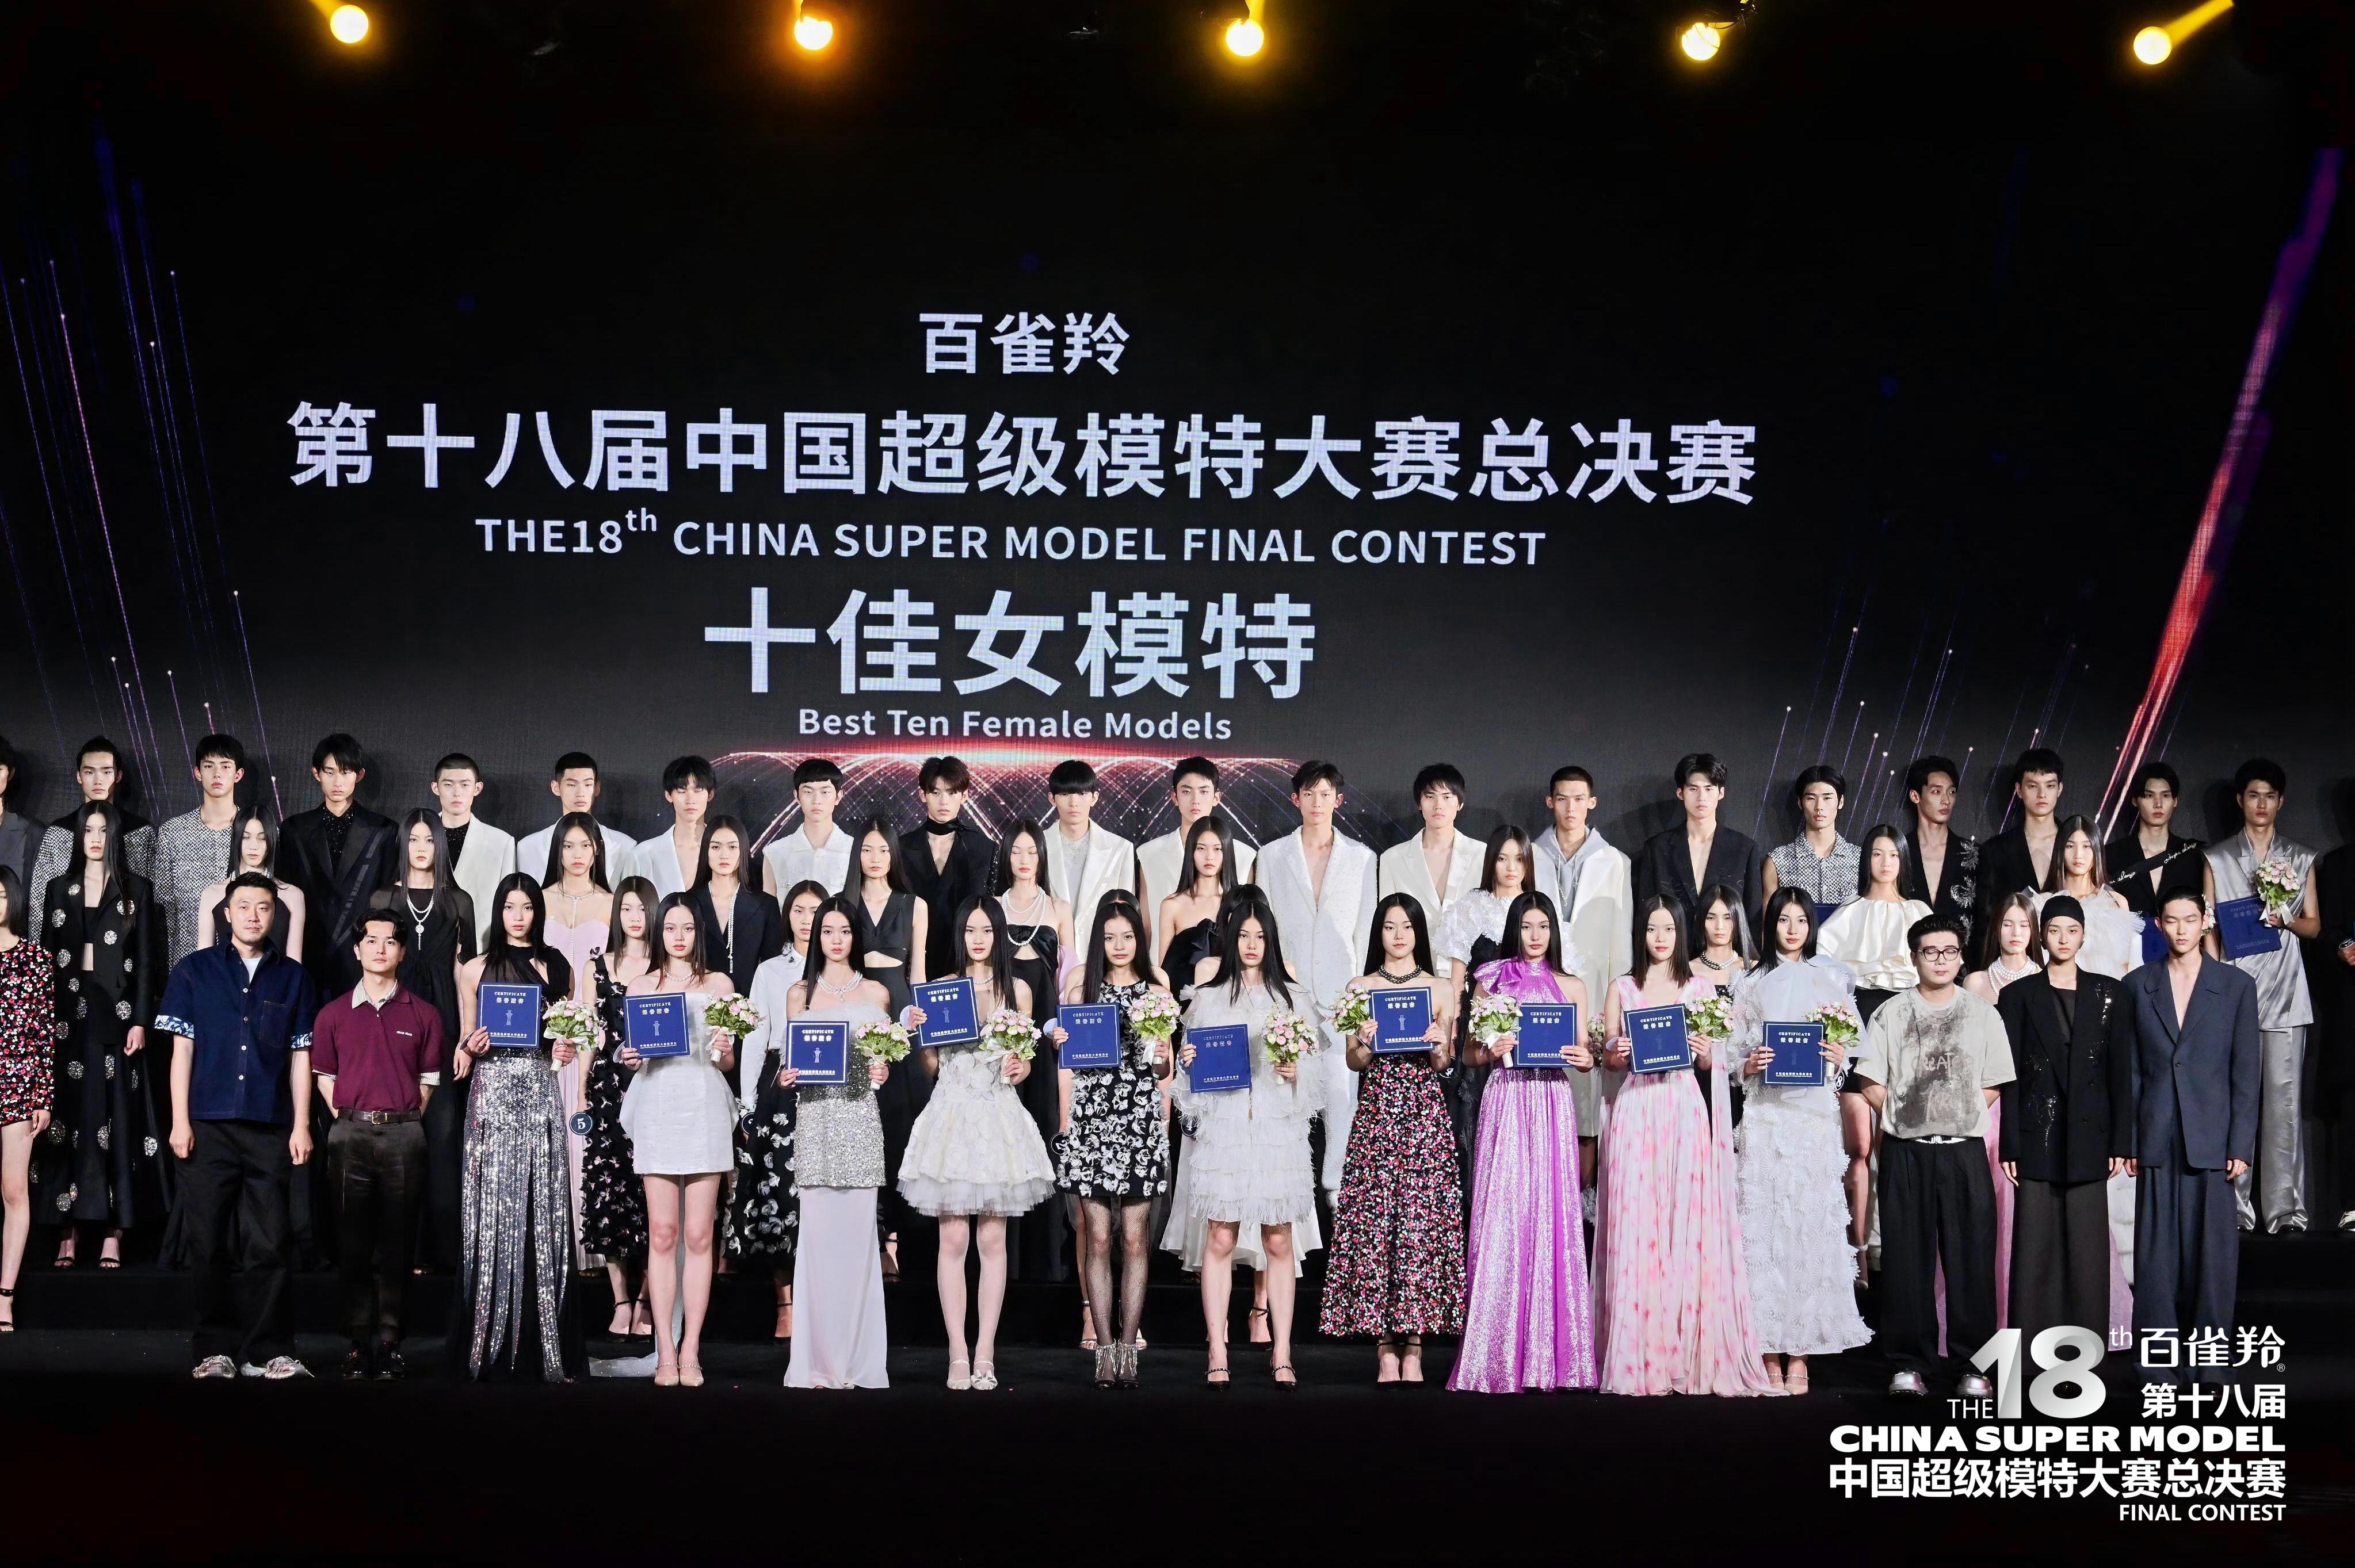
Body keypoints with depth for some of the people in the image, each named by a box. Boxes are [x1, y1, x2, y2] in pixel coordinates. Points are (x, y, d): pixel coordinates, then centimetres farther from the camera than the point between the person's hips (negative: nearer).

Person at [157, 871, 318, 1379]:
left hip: (270, 1128, 0)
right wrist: (180, 1121, -2)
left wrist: (301, 1126, 3)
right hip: (207, 1126, 0)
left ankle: (267, 1352, 2)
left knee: (267, 1246, -2)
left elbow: (301, 1056, 10)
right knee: (207, 1243, 1)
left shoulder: (292, 977, 11)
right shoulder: (196, 970, 9)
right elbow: (182, 1048, 6)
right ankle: (215, 1349, 9)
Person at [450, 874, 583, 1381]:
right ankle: (489, 1346, -1)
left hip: (541, 1093, 1)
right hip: (492, 1094, -1)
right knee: (493, 1209, -5)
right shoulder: (476, 970, 9)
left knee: (543, 1210, -4)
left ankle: (544, 1345, -1)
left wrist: (566, 1050, -2)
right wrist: (470, 1047, -10)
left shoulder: (557, 969, 13)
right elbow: (464, 1048, 11)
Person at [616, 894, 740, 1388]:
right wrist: (630, 1060, -4)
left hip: (704, 1106, -1)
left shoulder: (719, 984, 12)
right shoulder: (642, 986, 15)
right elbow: (632, 1050, 17)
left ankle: (691, 1351, 0)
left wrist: (724, 1051, -10)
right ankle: (665, 1352, 1)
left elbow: (729, 1061, 11)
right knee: (662, 1234, -2)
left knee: (698, 1235, -3)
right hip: (656, 1106, 1)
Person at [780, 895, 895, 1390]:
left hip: (860, 1116, 0)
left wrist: (883, 1072, -5)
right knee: (817, 1231, -5)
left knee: (857, 1230, -4)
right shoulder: (799, 994, 12)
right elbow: (790, 1058, 15)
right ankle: (819, 1359, 0)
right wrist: (785, 1076, -6)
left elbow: (885, 1055, 15)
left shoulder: (876, 992, 11)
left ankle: (858, 1359, 1)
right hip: (815, 1114, 0)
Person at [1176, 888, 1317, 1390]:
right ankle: (1218, 1354, 3)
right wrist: (1186, 1061, -7)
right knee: (1221, 1239, -2)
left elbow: (1313, 1069, 11)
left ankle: (1281, 1354, 5)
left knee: (1278, 1240, 1)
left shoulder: (1292, 995, 10)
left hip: (1278, 1126, 0)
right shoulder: (1208, 995, 9)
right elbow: (1190, 1058, 13)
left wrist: (1295, 1073, -9)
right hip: (1223, 1125, 0)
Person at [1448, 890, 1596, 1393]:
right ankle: (1500, 1355, -3)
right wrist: (1491, 1051, -10)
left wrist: (1585, 1059, -10)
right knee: (1502, 1215, -7)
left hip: (1553, 1103, 1)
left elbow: (1583, 1054, 11)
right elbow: (1470, 1052, 11)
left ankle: (1551, 1351, 2)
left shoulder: (1571, 985, 12)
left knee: (1551, 1213, -4)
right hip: (1505, 1100, -1)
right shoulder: (1491, 982, 10)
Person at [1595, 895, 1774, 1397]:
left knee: (1690, 1222, -4)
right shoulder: (1623, 989, 11)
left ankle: (1693, 1356, 2)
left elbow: (1713, 1064, 9)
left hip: (1686, 1111, 0)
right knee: (1636, 1228, -5)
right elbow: (1607, 1057, 11)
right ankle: (1639, 1358, 0)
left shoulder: (1701, 988, 11)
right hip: (1636, 1111, 0)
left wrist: (1705, 1052, -12)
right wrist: (1618, 1055, -10)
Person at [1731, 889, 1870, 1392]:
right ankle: (1769, 1355, -1)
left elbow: (1849, 1048, 10)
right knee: (1764, 1221, -5)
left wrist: (1837, 1061, -10)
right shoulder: (1752, 984, 11)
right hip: (1764, 1117, 0)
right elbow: (1733, 1052, 11)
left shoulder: (1833, 980, 11)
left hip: (1815, 1113, 0)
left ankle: (1800, 1356, 0)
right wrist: (1749, 1064, -9)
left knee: (1812, 1221, -4)